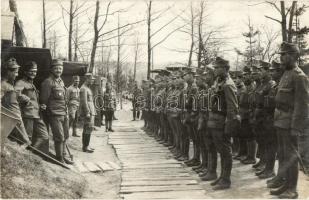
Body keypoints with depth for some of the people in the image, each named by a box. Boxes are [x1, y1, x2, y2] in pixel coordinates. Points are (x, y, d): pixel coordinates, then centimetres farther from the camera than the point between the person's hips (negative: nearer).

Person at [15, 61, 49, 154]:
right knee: (27, 139, -1)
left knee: (44, 136, 3)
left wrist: (40, 106, 15)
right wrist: (27, 100, -16)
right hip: (27, 115, -8)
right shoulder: (21, 83, -4)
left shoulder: (32, 85, 24)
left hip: (37, 115, 8)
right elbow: (16, 93, -25)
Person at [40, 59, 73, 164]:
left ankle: (63, 156, 24)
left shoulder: (61, 81, 14)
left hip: (64, 114, 8)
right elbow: (43, 100, -9)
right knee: (59, 137, -6)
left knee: (65, 136, 12)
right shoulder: (47, 82, -11)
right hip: (55, 114, -8)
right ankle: (59, 158, 6)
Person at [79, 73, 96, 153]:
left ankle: (85, 146, 18)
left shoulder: (88, 88, 19)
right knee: (89, 129, -10)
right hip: (88, 112, -10)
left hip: (91, 112, 10)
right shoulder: (84, 89, -13)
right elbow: (84, 102, -20)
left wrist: (94, 111, 22)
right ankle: (86, 147, -7)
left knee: (86, 129, 12)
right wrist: (87, 112, -23)